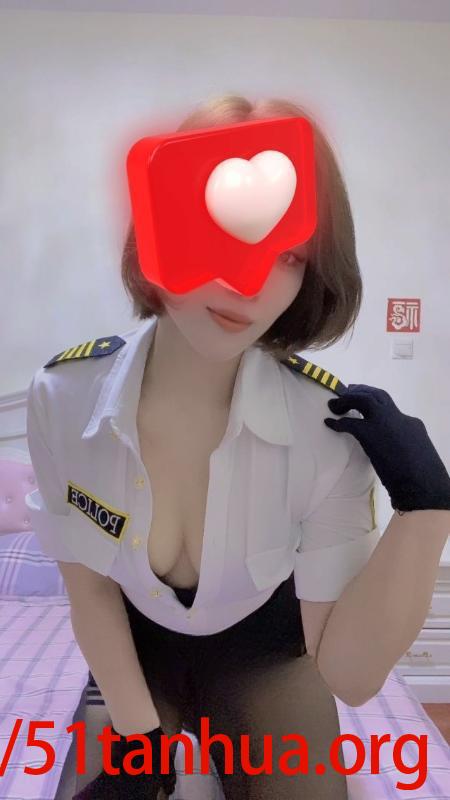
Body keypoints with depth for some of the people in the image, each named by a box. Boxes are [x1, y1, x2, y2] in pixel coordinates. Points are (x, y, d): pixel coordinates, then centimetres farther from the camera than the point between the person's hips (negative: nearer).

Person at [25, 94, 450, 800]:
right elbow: (90, 585, -10)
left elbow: (349, 673, -27)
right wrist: (138, 736, -8)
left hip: (266, 661, 0)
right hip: (136, 658, 2)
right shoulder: (62, 397, -27)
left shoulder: (329, 427, -32)